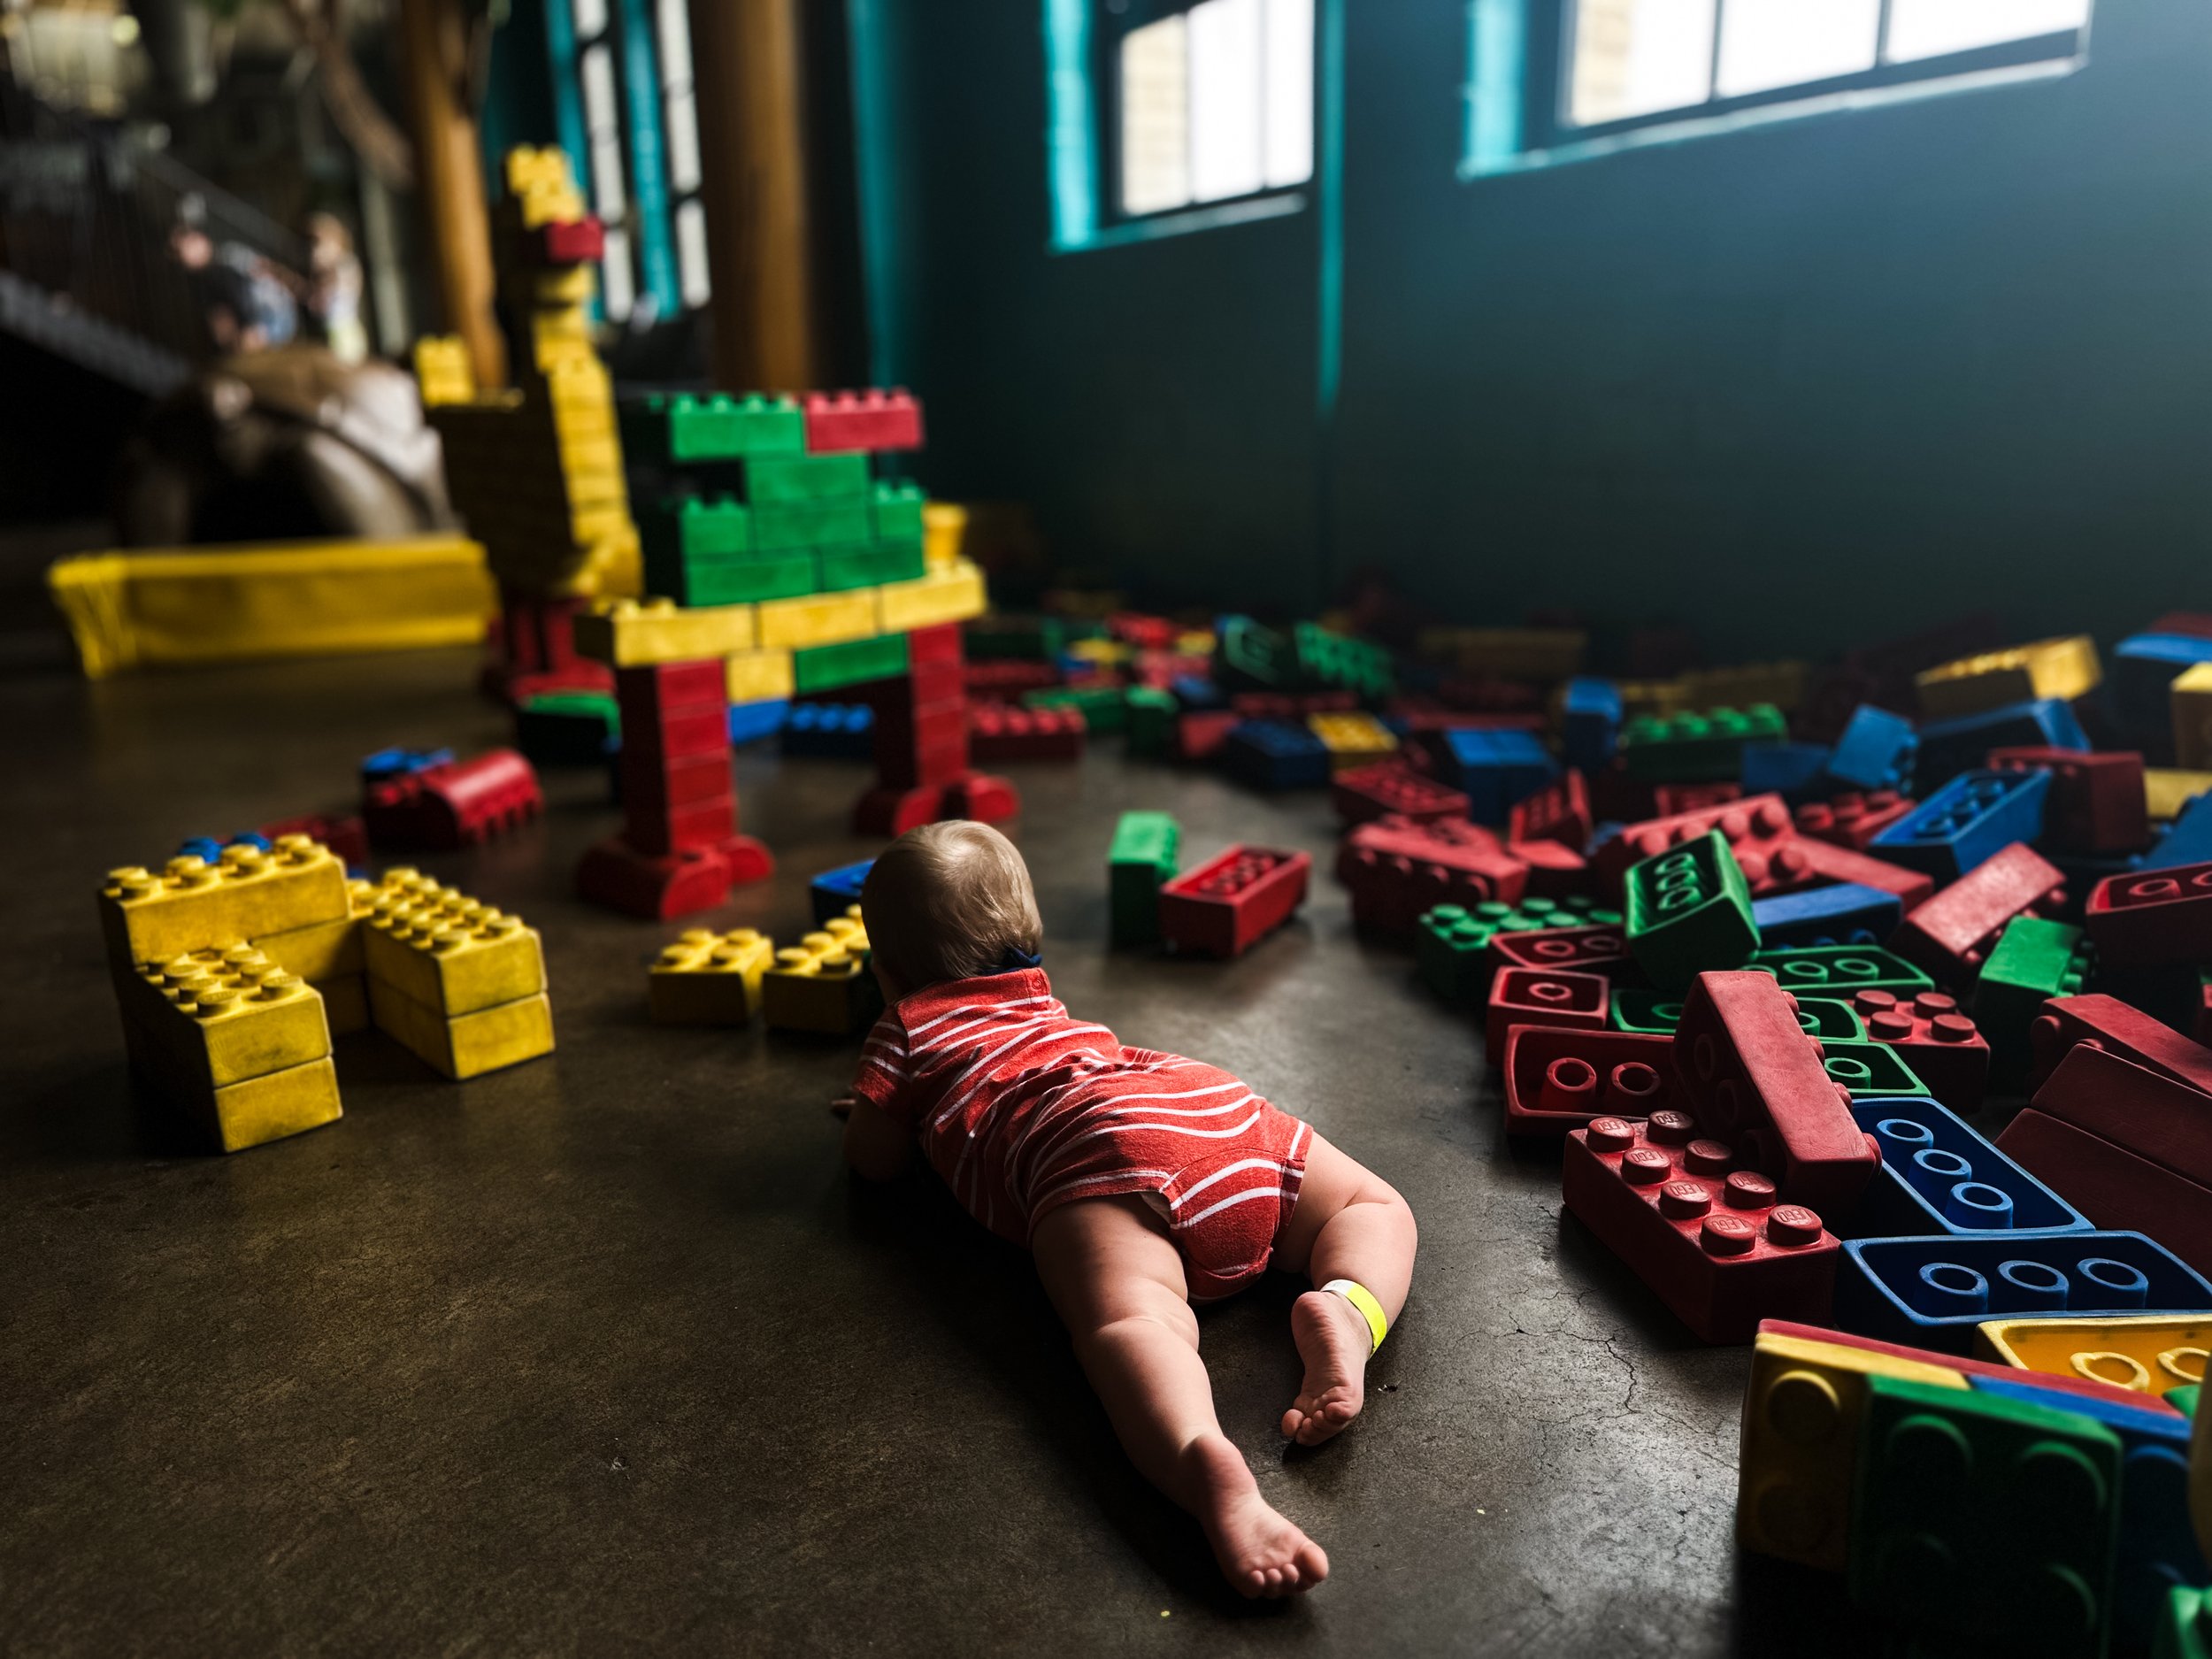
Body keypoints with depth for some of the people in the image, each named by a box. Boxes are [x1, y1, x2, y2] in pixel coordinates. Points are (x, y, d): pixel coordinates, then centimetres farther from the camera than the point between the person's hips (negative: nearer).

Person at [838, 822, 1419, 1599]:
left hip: (1091, 1145, -5)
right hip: (1223, 1110, 6)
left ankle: (1211, 1469, -61)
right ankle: (1344, 1307, -11)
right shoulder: (1042, 1002, 45)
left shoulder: (904, 1030, 27)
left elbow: (873, 1159, 28)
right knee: (1377, 1207, 21)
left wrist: (882, 1110, 50)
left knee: (1130, 1321, -29)